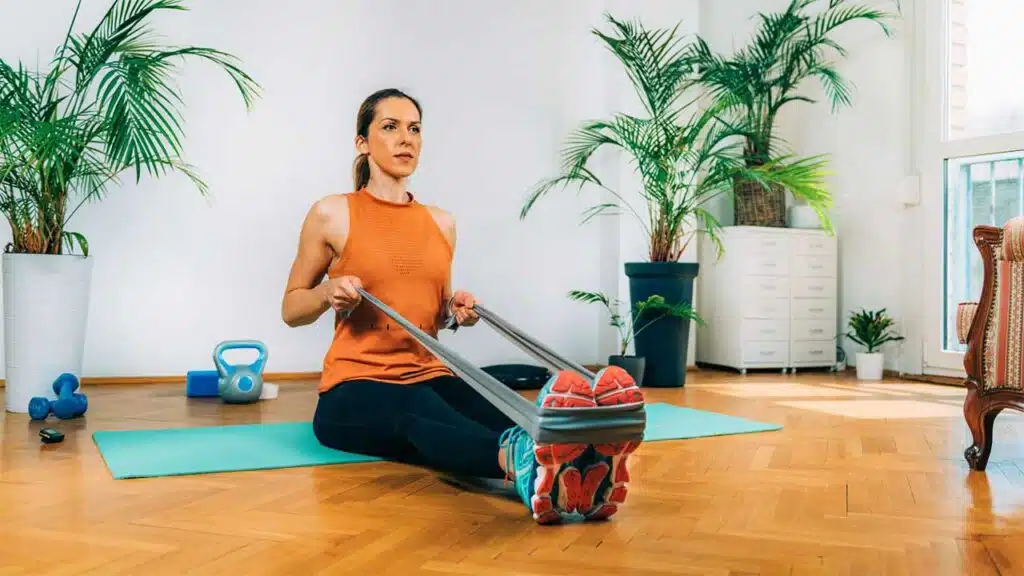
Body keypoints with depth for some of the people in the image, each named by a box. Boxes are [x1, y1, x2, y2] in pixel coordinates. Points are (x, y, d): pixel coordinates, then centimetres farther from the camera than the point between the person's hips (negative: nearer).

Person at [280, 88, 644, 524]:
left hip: (429, 377, 4)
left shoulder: (441, 223, 13)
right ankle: (525, 466, -73)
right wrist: (329, 291, -13)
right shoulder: (332, 214, 1)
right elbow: (290, 309, 9)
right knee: (418, 417, -42)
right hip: (355, 387, -4)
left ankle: (579, 468, -66)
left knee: (498, 415, -34)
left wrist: (456, 310, 0)